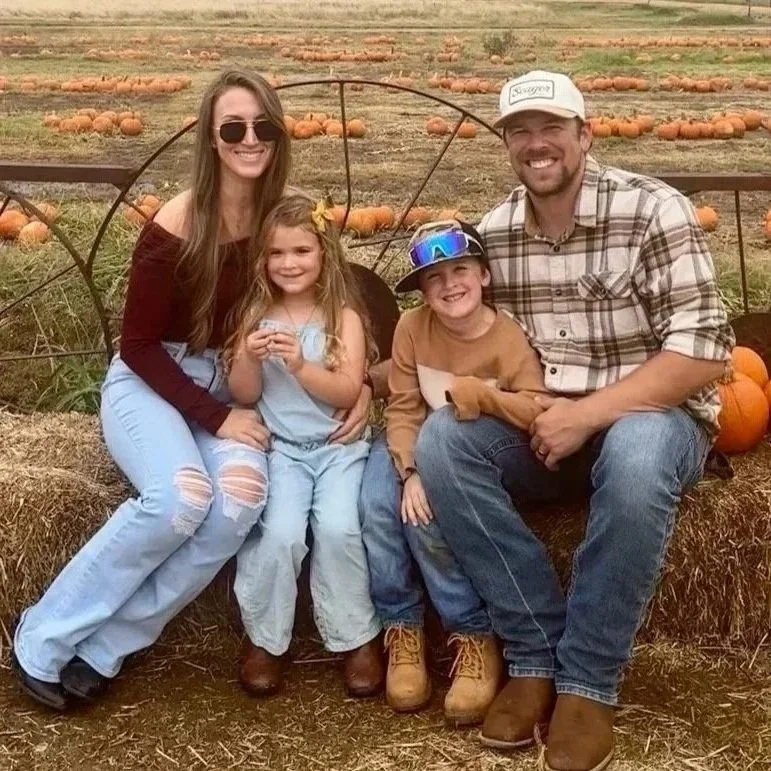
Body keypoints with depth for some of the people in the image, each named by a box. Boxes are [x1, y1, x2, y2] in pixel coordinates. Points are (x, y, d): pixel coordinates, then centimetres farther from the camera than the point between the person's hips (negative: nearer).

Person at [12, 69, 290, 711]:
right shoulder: (176, 226, -17)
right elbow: (138, 346, -12)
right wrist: (215, 416, -19)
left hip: (227, 387, 4)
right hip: (148, 383, -4)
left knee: (243, 494, -30)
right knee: (182, 497, -35)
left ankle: (105, 647, -16)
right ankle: (45, 635, -13)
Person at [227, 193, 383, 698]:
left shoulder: (344, 316, 0)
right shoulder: (257, 317, 6)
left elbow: (348, 392, -10)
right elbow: (243, 396, 3)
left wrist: (300, 364, -24)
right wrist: (249, 359, -18)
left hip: (339, 447, -1)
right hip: (281, 448, 1)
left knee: (337, 529, -26)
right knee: (280, 534, -24)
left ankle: (358, 639, -5)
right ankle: (266, 639, -1)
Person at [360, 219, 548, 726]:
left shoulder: (508, 336, -16)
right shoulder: (412, 327, -8)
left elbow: (539, 413, -23)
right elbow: (403, 409, -10)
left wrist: (480, 394, -36)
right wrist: (410, 472, -25)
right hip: (418, 447, 3)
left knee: (430, 515, -30)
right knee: (379, 505, -25)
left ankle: (475, 636, -12)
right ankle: (402, 628, -7)